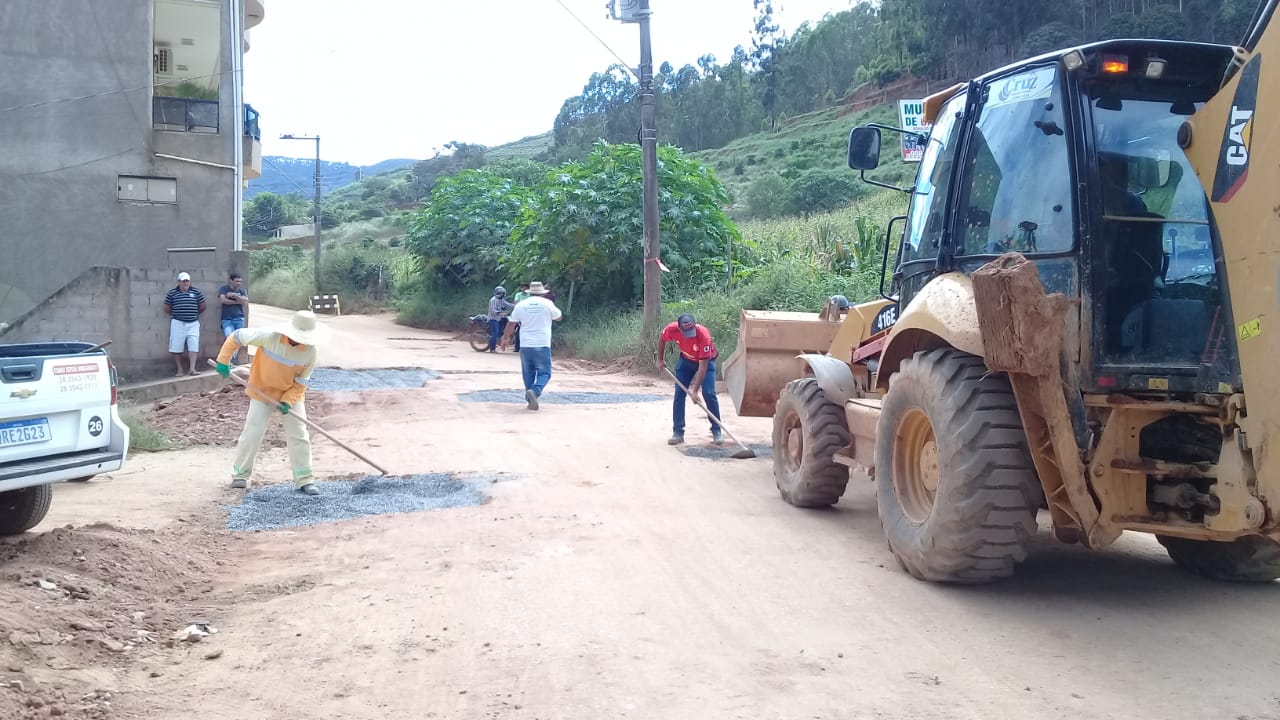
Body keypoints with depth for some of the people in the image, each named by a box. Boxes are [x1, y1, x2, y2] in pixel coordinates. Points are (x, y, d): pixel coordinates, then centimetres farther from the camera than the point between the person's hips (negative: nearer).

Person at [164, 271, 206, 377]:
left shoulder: (196, 292, 3)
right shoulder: (171, 293, 0)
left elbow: (202, 307, 12)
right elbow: (167, 309, 8)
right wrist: (176, 314, 12)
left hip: (193, 323, 1)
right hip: (178, 324, -1)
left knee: (193, 346, -5)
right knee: (176, 347, 0)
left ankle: (192, 368, -4)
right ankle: (180, 370, 7)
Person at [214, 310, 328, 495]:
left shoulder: (310, 351, -22)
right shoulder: (269, 336, -28)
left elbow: (301, 382, -12)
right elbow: (236, 337, -14)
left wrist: (287, 401, -24)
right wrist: (223, 361, -13)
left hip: (292, 394, 1)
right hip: (263, 390, -1)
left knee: (299, 435, -2)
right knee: (253, 431, -2)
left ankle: (304, 479, 8)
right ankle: (240, 473, 16)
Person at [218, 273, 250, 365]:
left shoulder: (243, 291, 10)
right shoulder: (224, 289, 4)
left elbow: (246, 301, -6)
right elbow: (222, 299, -13)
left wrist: (234, 295, -13)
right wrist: (237, 301, -7)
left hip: (239, 319, 3)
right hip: (227, 320, -3)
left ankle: (233, 361, 9)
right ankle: (229, 360, -15)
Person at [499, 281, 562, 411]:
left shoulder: (521, 305, 3)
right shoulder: (547, 304, -2)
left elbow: (511, 324, 8)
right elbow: (559, 317, 14)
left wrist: (505, 339, 21)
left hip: (525, 346, 3)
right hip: (542, 346, -3)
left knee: (528, 373, 12)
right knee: (544, 372, 1)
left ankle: (531, 400, 13)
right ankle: (535, 391, -25)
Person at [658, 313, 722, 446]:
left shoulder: (704, 335, -39)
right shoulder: (672, 329, -30)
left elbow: (702, 367, -35)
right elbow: (662, 339, -2)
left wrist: (695, 390, -36)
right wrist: (660, 360, 2)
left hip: (706, 361, -3)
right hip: (686, 360, 3)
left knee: (709, 394, -15)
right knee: (679, 394, -4)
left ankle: (716, 432, -4)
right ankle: (678, 432, 2)